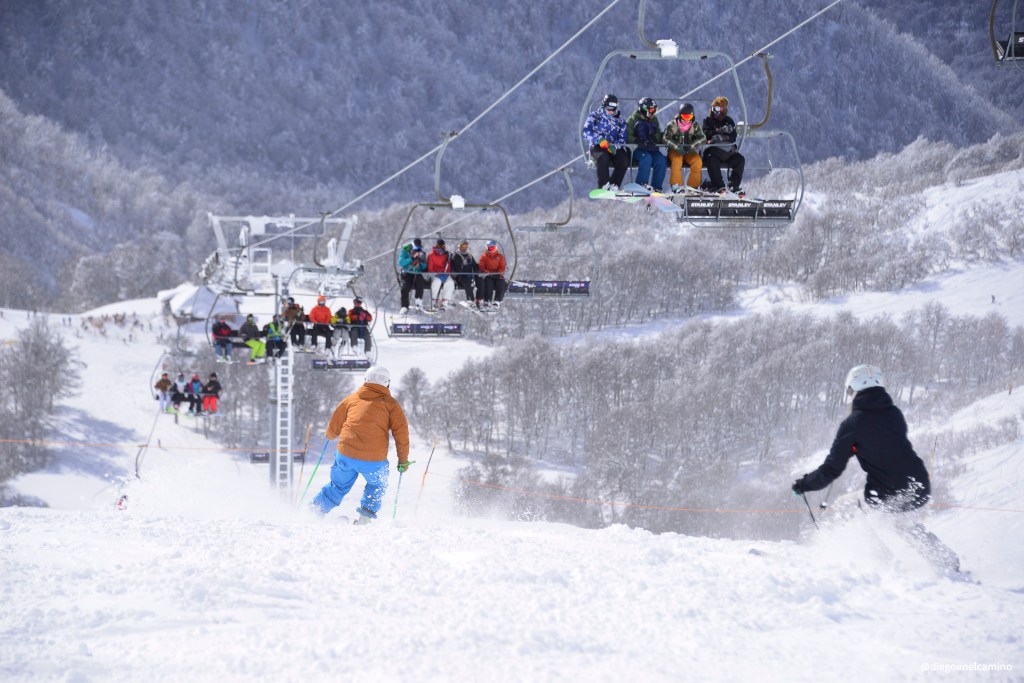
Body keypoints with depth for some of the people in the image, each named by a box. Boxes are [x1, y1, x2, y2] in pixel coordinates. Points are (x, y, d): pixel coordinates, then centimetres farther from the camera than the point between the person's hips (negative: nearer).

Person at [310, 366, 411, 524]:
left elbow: (333, 428, 21)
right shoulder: (390, 404, 8)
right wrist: (403, 459, 12)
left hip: (346, 455, 2)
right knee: (377, 486, 25)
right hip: (374, 460, -2)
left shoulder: (351, 399, 14)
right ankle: (366, 515, 12)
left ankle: (315, 510, 23)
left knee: (339, 486, 24)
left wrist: (331, 436, 44)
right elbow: (401, 432, 2)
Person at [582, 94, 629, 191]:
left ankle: (614, 185, -20)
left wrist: (614, 146, -16)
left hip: (613, 149, 3)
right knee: (603, 158, -38)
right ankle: (604, 185, -35)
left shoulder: (619, 120, 15)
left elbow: (622, 138, 7)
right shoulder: (594, 116, 5)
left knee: (624, 161, -27)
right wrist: (599, 139, -28)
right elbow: (586, 132, -9)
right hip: (597, 147, -3)